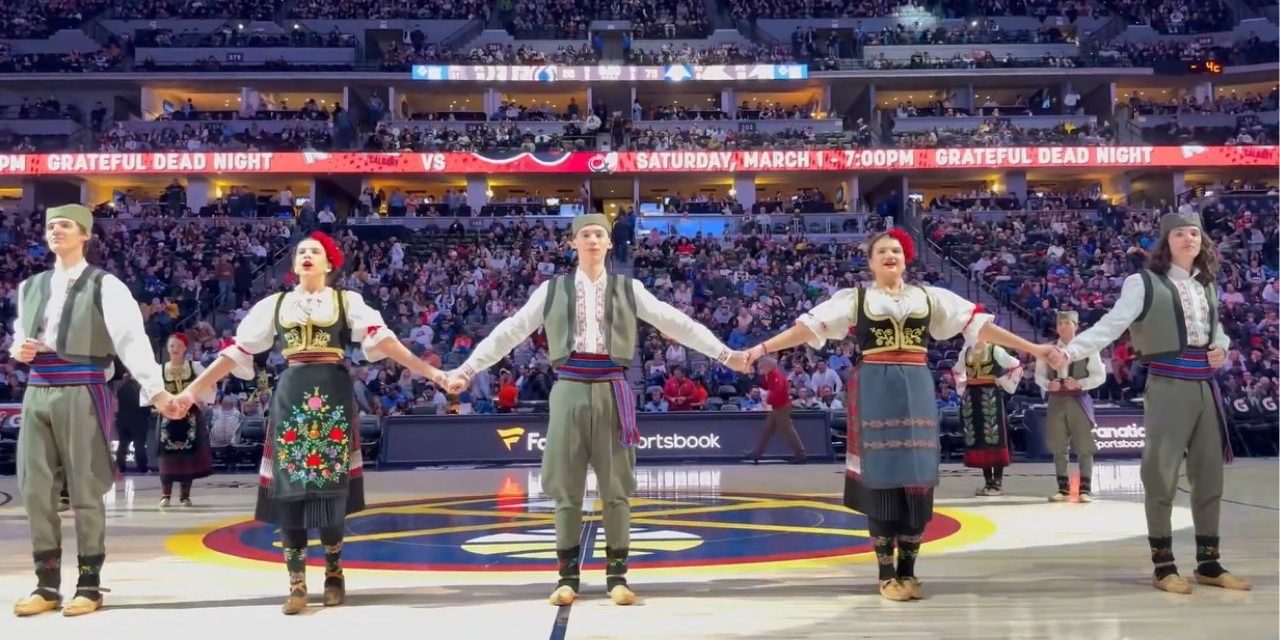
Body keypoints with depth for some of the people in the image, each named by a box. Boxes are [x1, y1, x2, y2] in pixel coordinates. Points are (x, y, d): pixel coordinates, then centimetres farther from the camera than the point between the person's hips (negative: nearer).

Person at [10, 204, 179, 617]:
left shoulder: (104, 286, -3)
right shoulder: (31, 287, 16)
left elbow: (132, 338, -12)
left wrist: (155, 389, -22)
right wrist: (18, 349, 1)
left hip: (82, 392, -6)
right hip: (37, 391, 6)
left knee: (85, 489, -2)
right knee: (35, 489, 5)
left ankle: (89, 584, 7)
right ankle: (47, 583, 15)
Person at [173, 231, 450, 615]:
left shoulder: (347, 301, 7)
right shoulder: (275, 304, 13)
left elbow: (382, 339, -5)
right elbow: (236, 352, 11)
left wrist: (429, 372, -17)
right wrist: (192, 391, 6)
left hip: (333, 395, -1)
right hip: (290, 397, 2)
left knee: (331, 484, -1)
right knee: (289, 486, -2)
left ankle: (334, 573, 16)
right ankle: (297, 582, 5)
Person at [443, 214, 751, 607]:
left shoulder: (628, 289, 7)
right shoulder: (552, 290, 7)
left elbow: (676, 323, 4)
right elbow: (510, 331, 7)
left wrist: (724, 354, -1)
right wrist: (468, 369, 4)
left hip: (612, 391, 0)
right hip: (570, 390, 0)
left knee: (616, 488, 3)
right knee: (566, 488, 4)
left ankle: (617, 575, 13)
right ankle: (568, 576, 13)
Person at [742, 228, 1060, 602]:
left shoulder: (929, 297, 10)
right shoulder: (854, 298, 5)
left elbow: (977, 324, 8)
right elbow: (809, 326, -3)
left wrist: (1032, 349, 5)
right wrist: (761, 348, -13)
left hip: (916, 391, 2)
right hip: (875, 392, -2)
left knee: (917, 477, 1)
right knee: (880, 477, -2)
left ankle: (908, 570, 15)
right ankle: (886, 573, 8)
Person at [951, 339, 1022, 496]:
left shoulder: (995, 350, -3)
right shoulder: (965, 351, 11)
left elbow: (1017, 366, 2)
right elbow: (956, 371, 27)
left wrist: (1006, 385, -3)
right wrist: (962, 388, 14)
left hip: (990, 396, -5)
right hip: (971, 397, 5)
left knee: (994, 438, -5)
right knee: (976, 439, 4)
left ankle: (997, 482, -1)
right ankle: (988, 482, 11)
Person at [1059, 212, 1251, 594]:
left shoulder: (1207, 285, 14)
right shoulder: (1145, 283, -6)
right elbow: (1111, 325, -14)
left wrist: (1221, 347, 3)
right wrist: (1071, 351, -28)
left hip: (1206, 385, 7)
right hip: (1168, 386, -7)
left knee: (1209, 475, 10)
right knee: (1162, 474, -4)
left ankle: (1208, 562, 20)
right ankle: (1163, 564, 5)